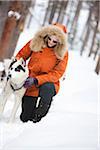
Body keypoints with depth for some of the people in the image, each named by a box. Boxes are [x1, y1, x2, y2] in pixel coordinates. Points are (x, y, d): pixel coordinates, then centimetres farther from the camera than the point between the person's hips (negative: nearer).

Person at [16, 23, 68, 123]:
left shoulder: (62, 53, -13)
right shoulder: (36, 42, -7)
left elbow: (56, 74, -17)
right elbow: (21, 55, 8)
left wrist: (36, 80, -27)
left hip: (49, 82, -2)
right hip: (30, 83, 2)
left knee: (46, 88, -41)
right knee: (25, 118, -3)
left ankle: (40, 114, -16)